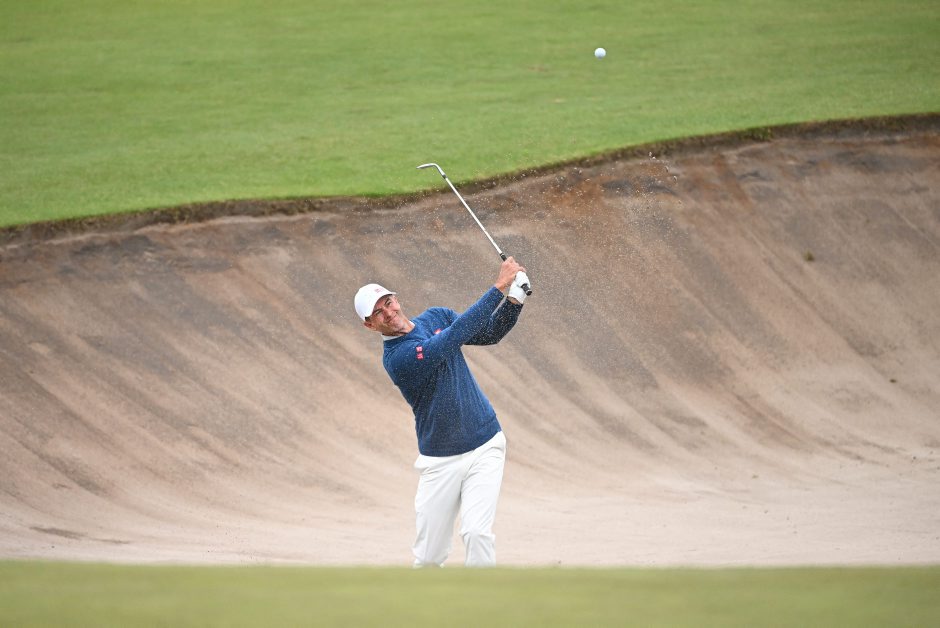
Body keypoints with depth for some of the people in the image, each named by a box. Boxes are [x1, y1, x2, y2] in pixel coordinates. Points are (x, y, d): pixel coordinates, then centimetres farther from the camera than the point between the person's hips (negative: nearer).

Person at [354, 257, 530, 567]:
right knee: (429, 557, 2)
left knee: (476, 533, -16)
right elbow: (458, 333, -26)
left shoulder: (436, 317, 3)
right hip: (440, 462, -3)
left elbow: (488, 334, 8)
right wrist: (500, 286, -25)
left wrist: (513, 302, -12)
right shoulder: (396, 358, -19)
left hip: (485, 448, 3)